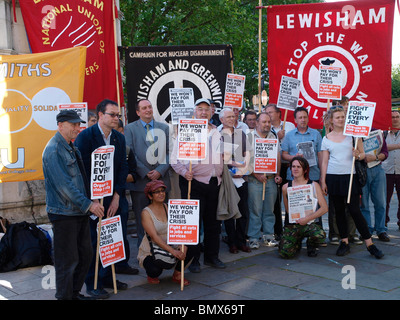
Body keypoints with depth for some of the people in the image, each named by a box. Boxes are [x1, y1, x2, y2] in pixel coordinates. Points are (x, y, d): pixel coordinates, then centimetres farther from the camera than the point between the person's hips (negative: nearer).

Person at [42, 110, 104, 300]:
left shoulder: (70, 147, 15)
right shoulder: (53, 150, -15)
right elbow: (63, 185, -21)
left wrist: (89, 203, 17)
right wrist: (88, 204, -20)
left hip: (79, 212, 9)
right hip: (63, 213, -9)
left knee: (85, 255, 14)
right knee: (68, 259, -2)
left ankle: (75, 293, 28)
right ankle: (64, 296, 13)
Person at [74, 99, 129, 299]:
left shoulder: (119, 138, 8)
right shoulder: (85, 136, -9)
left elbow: (123, 168, 7)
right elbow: (82, 169, -12)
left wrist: (117, 195, -3)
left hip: (113, 199, 5)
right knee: (94, 242, 2)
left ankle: (108, 278, 26)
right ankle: (93, 285, 14)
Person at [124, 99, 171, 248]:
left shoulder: (164, 128, 11)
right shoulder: (130, 128, 3)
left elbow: (168, 152, 6)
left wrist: (160, 171, -9)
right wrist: (145, 173, -11)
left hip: (161, 178, 2)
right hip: (140, 180, -2)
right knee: (142, 221, 3)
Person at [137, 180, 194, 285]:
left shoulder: (168, 208, 3)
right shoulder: (146, 212, -12)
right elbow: (154, 236, -23)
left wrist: (184, 246, -23)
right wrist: (172, 251, -33)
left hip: (169, 247, 5)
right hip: (149, 252, -4)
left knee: (190, 248, -22)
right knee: (155, 270, -35)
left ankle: (177, 274, 2)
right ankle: (151, 275, 6)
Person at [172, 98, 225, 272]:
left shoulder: (217, 133, 15)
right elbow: (175, 159, -4)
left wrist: (220, 174, 12)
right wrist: (184, 172, -18)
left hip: (214, 183, 5)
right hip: (194, 182, -5)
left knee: (213, 222, 12)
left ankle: (212, 256, 25)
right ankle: (193, 259, 9)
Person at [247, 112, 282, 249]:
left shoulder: (273, 137, 14)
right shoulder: (249, 137, -2)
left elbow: (278, 157, 16)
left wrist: (277, 175, 5)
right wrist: (256, 174, -11)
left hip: (271, 180, 4)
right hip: (255, 180, -4)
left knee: (269, 209, 8)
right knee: (255, 209, -3)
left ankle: (268, 235, 17)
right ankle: (254, 238, 4)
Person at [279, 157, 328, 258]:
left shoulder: (314, 185, 2)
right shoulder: (286, 187, 7)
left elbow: (324, 208, -3)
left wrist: (307, 219, -13)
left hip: (309, 223, -1)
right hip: (292, 224, 1)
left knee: (320, 235, -35)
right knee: (285, 252, -23)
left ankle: (311, 246, 5)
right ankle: (297, 243, 17)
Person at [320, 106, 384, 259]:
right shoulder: (326, 138, 8)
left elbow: (362, 154, 7)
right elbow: (324, 161, 9)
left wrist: (358, 155, -17)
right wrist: (323, 181, 4)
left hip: (350, 176, -2)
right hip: (333, 177, 2)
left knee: (354, 210, -7)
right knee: (339, 210, 6)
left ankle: (369, 244, 1)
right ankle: (344, 242, 16)